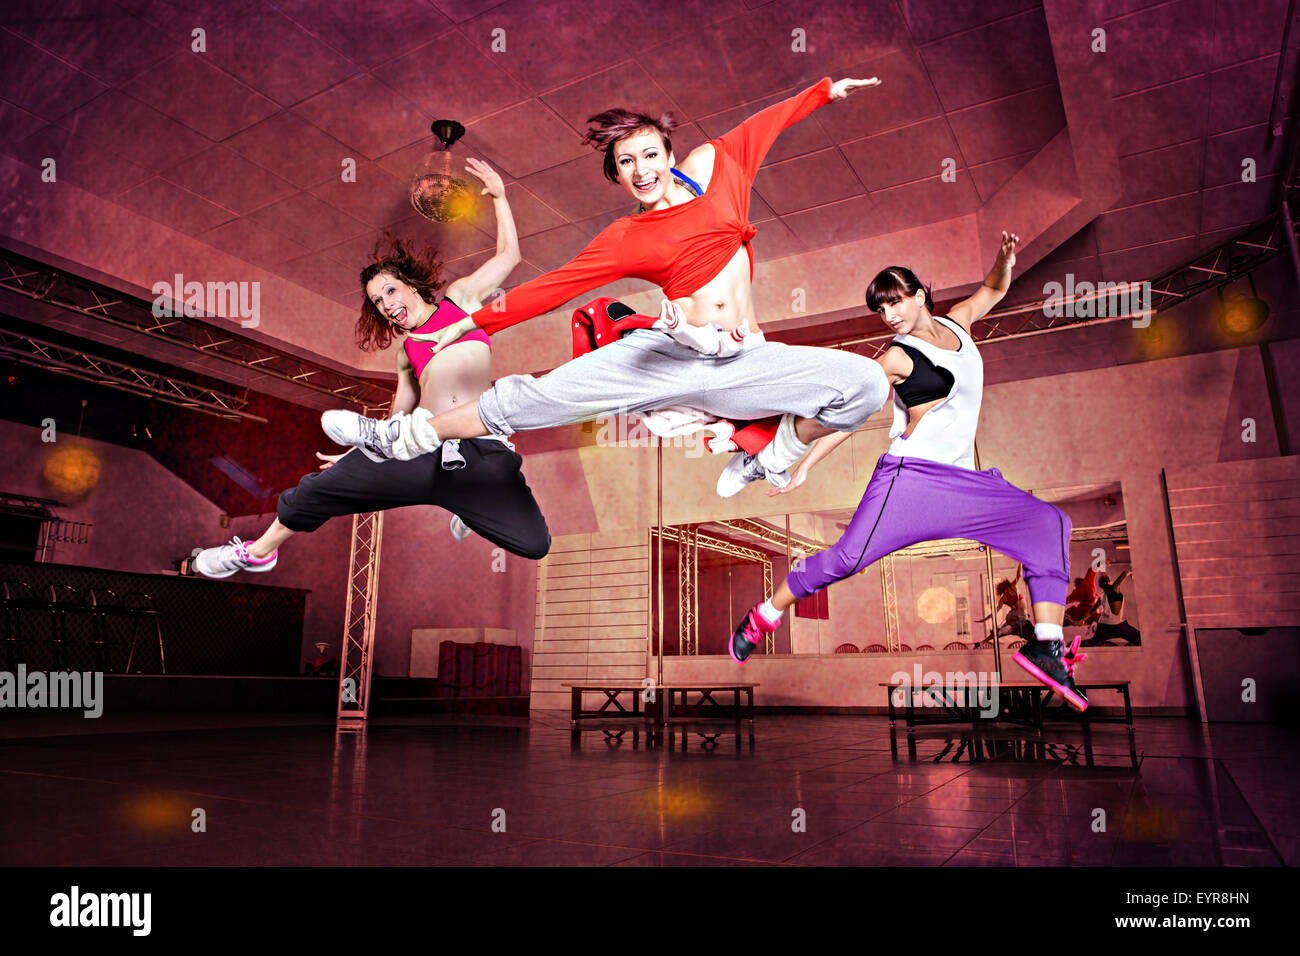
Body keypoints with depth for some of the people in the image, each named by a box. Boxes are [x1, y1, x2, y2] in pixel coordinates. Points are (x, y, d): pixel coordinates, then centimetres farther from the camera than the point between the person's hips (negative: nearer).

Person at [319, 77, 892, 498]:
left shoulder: (712, 164, 13)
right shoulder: (624, 241, 8)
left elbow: (765, 123, 29)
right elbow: (550, 288, 8)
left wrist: (825, 90, 37)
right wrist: (475, 321, 6)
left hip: (746, 360, 2)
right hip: (667, 354, -2)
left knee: (868, 383, -15)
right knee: (536, 396, -13)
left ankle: (774, 457, 9)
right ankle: (401, 438, 5)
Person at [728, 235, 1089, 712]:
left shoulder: (956, 323, 16)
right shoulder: (896, 358, -1)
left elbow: (993, 290, 33)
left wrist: (1004, 259, 11)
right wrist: (805, 464, -6)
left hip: (963, 482, 6)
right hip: (910, 475, -6)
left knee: (1050, 523, -8)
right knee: (848, 557, -18)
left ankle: (1045, 647, -9)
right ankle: (763, 617, 1)